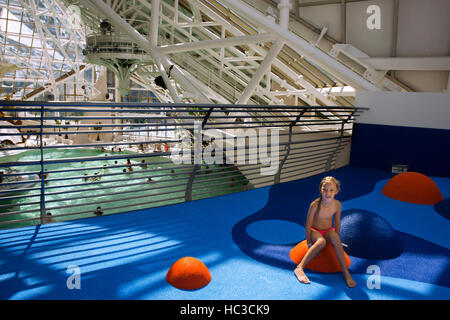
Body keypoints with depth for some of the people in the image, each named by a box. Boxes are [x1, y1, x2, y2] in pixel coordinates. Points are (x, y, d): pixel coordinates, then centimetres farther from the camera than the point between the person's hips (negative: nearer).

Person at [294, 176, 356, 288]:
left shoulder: (337, 205, -10)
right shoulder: (315, 205, -22)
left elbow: (337, 223, 4)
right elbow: (308, 225, -15)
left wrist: (336, 240, 2)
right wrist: (309, 243, -14)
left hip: (328, 231, 3)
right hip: (314, 231, -3)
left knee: (334, 237, -32)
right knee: (321, 241, -36)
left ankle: (345, 272, -29)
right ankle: (299, 268, -37)